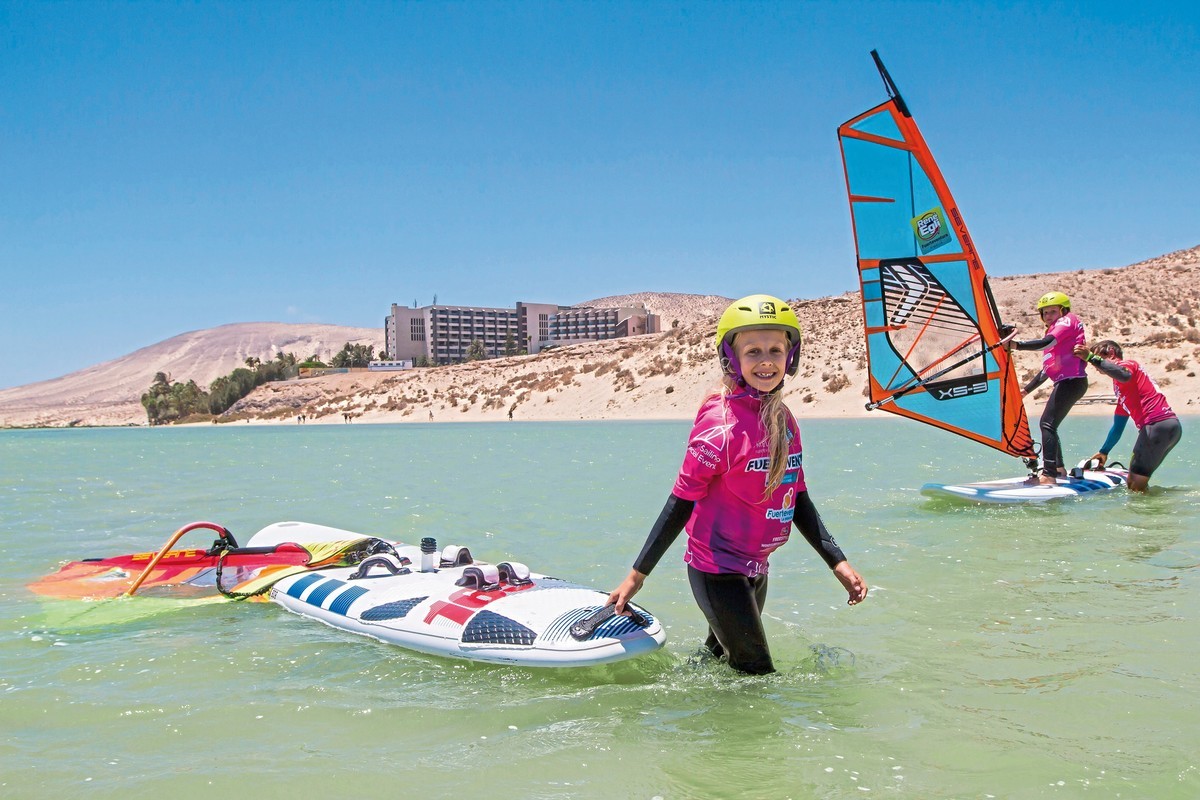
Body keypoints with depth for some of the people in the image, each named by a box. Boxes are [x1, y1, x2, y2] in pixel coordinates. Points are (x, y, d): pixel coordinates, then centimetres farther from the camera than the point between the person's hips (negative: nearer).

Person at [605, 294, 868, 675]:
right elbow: (682, 501, -16)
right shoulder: (722, 423, -21)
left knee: (718, 658, 23)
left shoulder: (785, 419, 4)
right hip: (717, 569, -8)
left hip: (755, 568, 8)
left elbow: (798, 499, 10)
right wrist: (638, 574, -12)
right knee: (757, 674, 1)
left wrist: (837, 562, 9)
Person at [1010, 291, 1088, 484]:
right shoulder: (1056, 330, 27)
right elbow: (1048, 368, 28)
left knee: (1047, 424, -19)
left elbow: (1047, 342, -22)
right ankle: (1059, 468, 28)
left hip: (1072, 380, -10)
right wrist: (1027, 389, 26)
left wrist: (1016, 345, -33)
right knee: (1049, 424, 18)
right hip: (1066, 382, 10)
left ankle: (1049, 475, -28)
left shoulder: (1067, 321, -1)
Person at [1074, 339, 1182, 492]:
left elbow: (1124, 375, -26)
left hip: (1158, 425, -10)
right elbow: (1118, 425, 35)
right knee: (1136, 483, 13)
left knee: (1135, 486, -10)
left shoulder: (1125, 363, 2)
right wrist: (1104, 451, 40)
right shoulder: (1121, 388, 30)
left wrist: (1091, 358, -28)